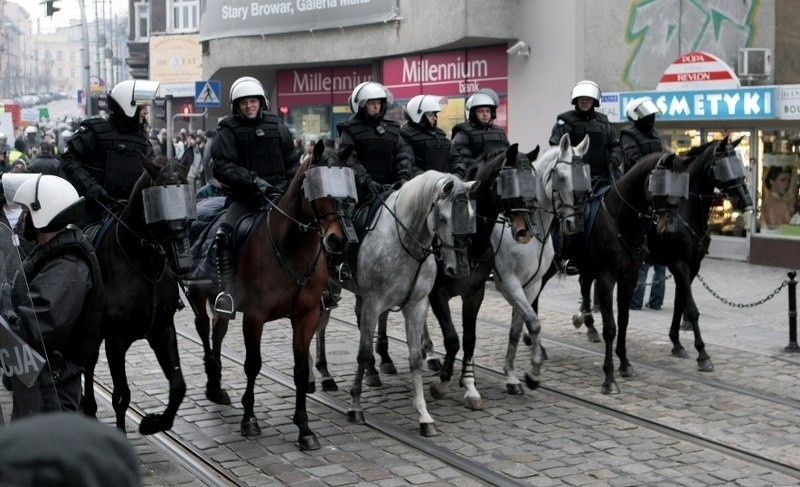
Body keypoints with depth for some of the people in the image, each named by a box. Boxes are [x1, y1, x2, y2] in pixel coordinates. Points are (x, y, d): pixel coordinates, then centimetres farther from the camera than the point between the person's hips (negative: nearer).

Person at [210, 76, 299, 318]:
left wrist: (288, 184, 2)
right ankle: (226, 289, -24)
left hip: (278, 193, 3)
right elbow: (221, 166, -8)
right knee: (224, 232, -27)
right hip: (244, 196, -3)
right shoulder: (228, 130, 2)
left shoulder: (276, 126, 13)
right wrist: (253, 180, -20)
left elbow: (293, 161, 19)